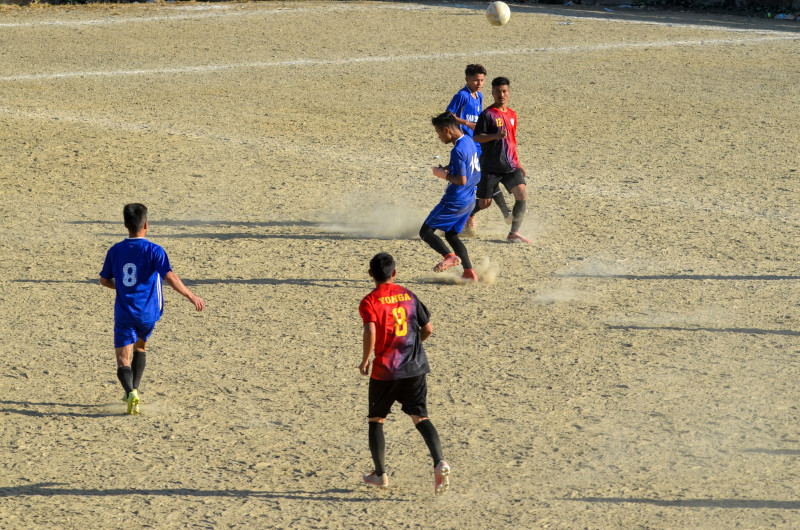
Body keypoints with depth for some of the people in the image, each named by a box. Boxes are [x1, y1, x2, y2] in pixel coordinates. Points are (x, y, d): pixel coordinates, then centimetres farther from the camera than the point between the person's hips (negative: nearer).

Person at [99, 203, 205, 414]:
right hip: (148, 314, 0)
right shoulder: (154, 251, -10)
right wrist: (191, 296, -12)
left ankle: (131, 393, -27)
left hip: (124, 313, 0)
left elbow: (104, 280, 10)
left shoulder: (115, 251, 0)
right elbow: (170, 277, -19)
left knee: (123, 359, -2)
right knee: (140, 347, 28)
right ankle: (134, 389, 24)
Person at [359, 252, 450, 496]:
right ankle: (439, 462, -25)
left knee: (376, 420, 16)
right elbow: (428, 328, 10)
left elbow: (370, 332, -23)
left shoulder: (369, 302, -7)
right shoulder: (408, 295, 8)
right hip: (415, 367, 3)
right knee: (420, 417, -1)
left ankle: (380, 474, 20)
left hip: (385, 370, -3)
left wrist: (365, 360, -9)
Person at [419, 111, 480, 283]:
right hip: (469, 200, 10)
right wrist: (447, 169, 9)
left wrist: (444, 174, -12)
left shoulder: (457, 151, -22)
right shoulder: (468, 141, 8)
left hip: (455, 202, -10)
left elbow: (462, 180, -26)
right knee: (451, 235, 19)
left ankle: (450, 256, -20)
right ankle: (469, 272, 11)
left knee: (425, 231, -1)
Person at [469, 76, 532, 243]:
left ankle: (514, 233, -4)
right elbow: (476, 137, -13)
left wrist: (518, 163, 23)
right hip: (490, 167, -5)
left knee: (522, 195, -12)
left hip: (510, 166, 5)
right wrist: (496, 136, -29)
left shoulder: (512, 115, 13)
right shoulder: (488, 114, -8)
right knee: (484, 203, 2)